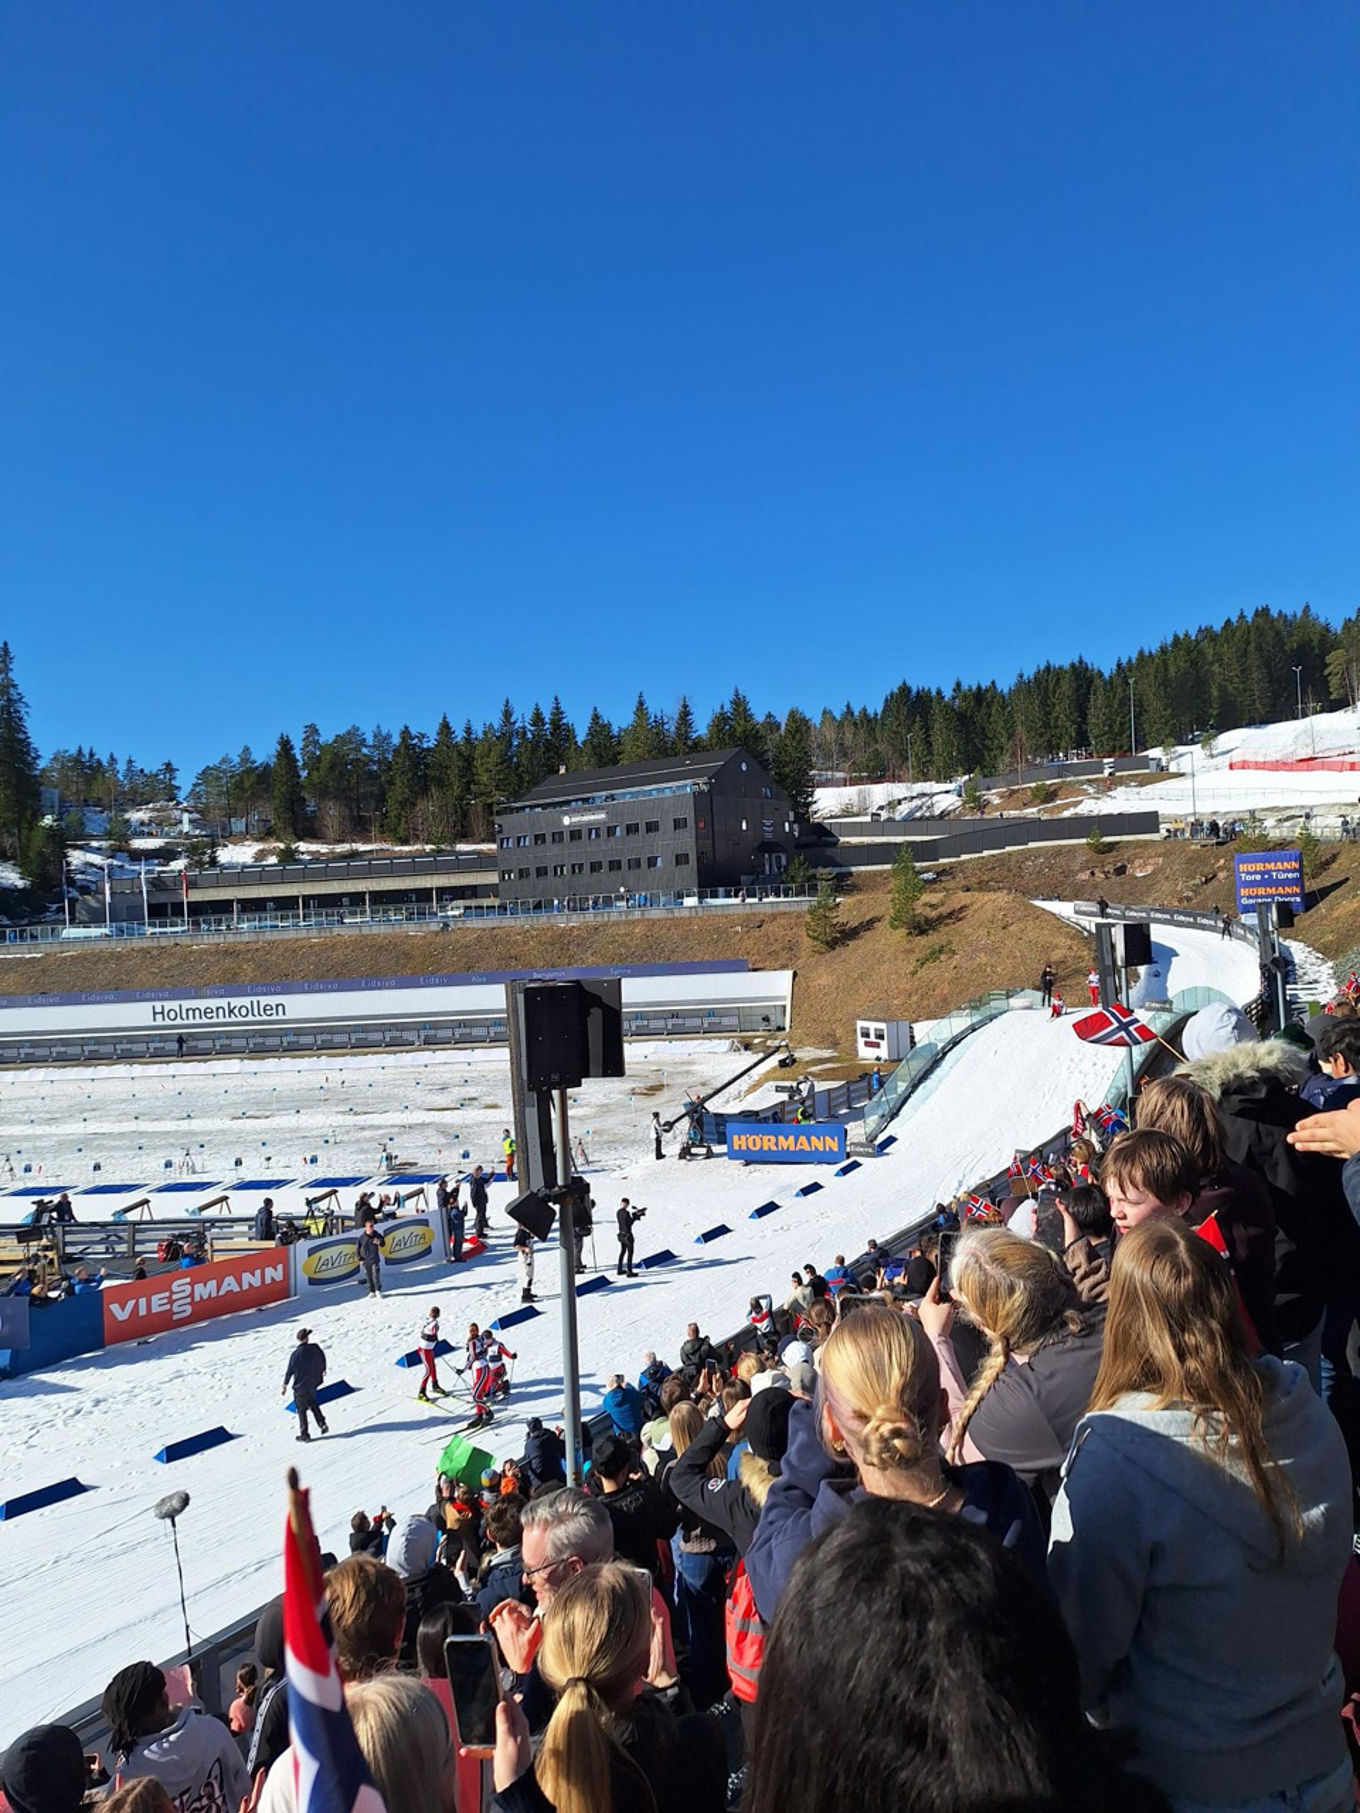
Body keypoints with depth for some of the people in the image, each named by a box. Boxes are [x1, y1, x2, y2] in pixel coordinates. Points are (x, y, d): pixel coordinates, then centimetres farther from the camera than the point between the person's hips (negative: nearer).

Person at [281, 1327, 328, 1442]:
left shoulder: (295, 1354, -23)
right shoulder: (315, 1349, -12)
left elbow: (289, 1371, -16)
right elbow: (323, 1359, 6)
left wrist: (285, 1385, -1)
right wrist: (323, 1370, 28)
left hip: (300, 1387, -4)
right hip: (313, 1384, 4)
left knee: (302, 1410, 12)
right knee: (313, 1404, 27)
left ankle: (304, 1434, 19)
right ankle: (322, 1424, 19)